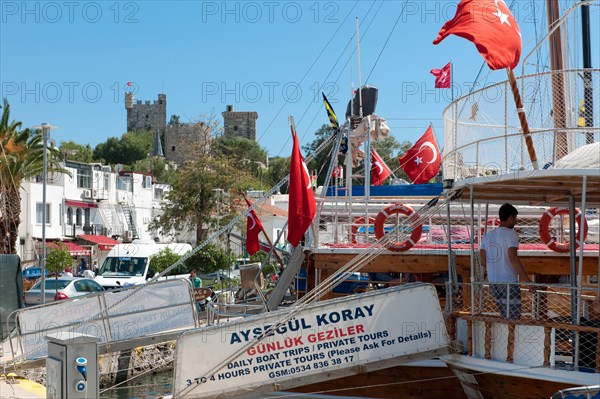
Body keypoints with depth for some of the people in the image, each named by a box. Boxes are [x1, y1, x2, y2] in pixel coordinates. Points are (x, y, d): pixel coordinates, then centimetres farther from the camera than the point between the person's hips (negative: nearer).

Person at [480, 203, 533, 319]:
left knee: (505, 316, 15)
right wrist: (526, 280, -17)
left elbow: (483, 261, 11)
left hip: (493, 282, 7)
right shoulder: (510, 233, -8)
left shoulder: (487, 235, 12)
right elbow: (513, 258, -18)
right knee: (513, 318, -4)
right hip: (509, 282, -7)